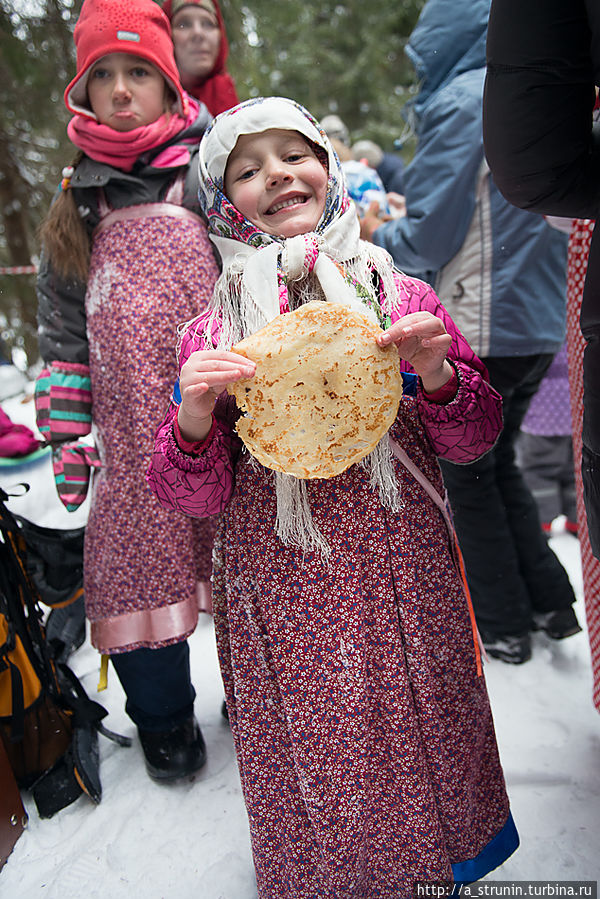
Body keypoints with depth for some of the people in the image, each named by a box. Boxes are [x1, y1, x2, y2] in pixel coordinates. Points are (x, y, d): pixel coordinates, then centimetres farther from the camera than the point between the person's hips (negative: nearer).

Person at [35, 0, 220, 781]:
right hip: (133, 432, 3)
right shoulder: (79, 203, 17)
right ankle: (164, 718, 29)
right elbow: (62, 328, 16)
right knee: (140, 559, 5)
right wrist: (66, 432, 8)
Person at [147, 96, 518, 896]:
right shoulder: (213, 332, -2)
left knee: (422, 744, 18)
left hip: (404, 586, 1)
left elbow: (474, 439, 3)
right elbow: (196, 496, -2)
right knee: (314, 773, 12)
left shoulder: (402, 299, 0)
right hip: (285, 607, 0)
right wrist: (193, 420, -21)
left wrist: (438, 376, -16)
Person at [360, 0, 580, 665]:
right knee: (497, 462, 20)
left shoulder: (459, 102, -11)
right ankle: (549, 603, 27)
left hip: (479, 330, -8)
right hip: (541, 323, 8)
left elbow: (429, 240, -16)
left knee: (468, 477, 7)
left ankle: (502, 626, 19)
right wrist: (407, 218, 20)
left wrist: (377, 232, 4)